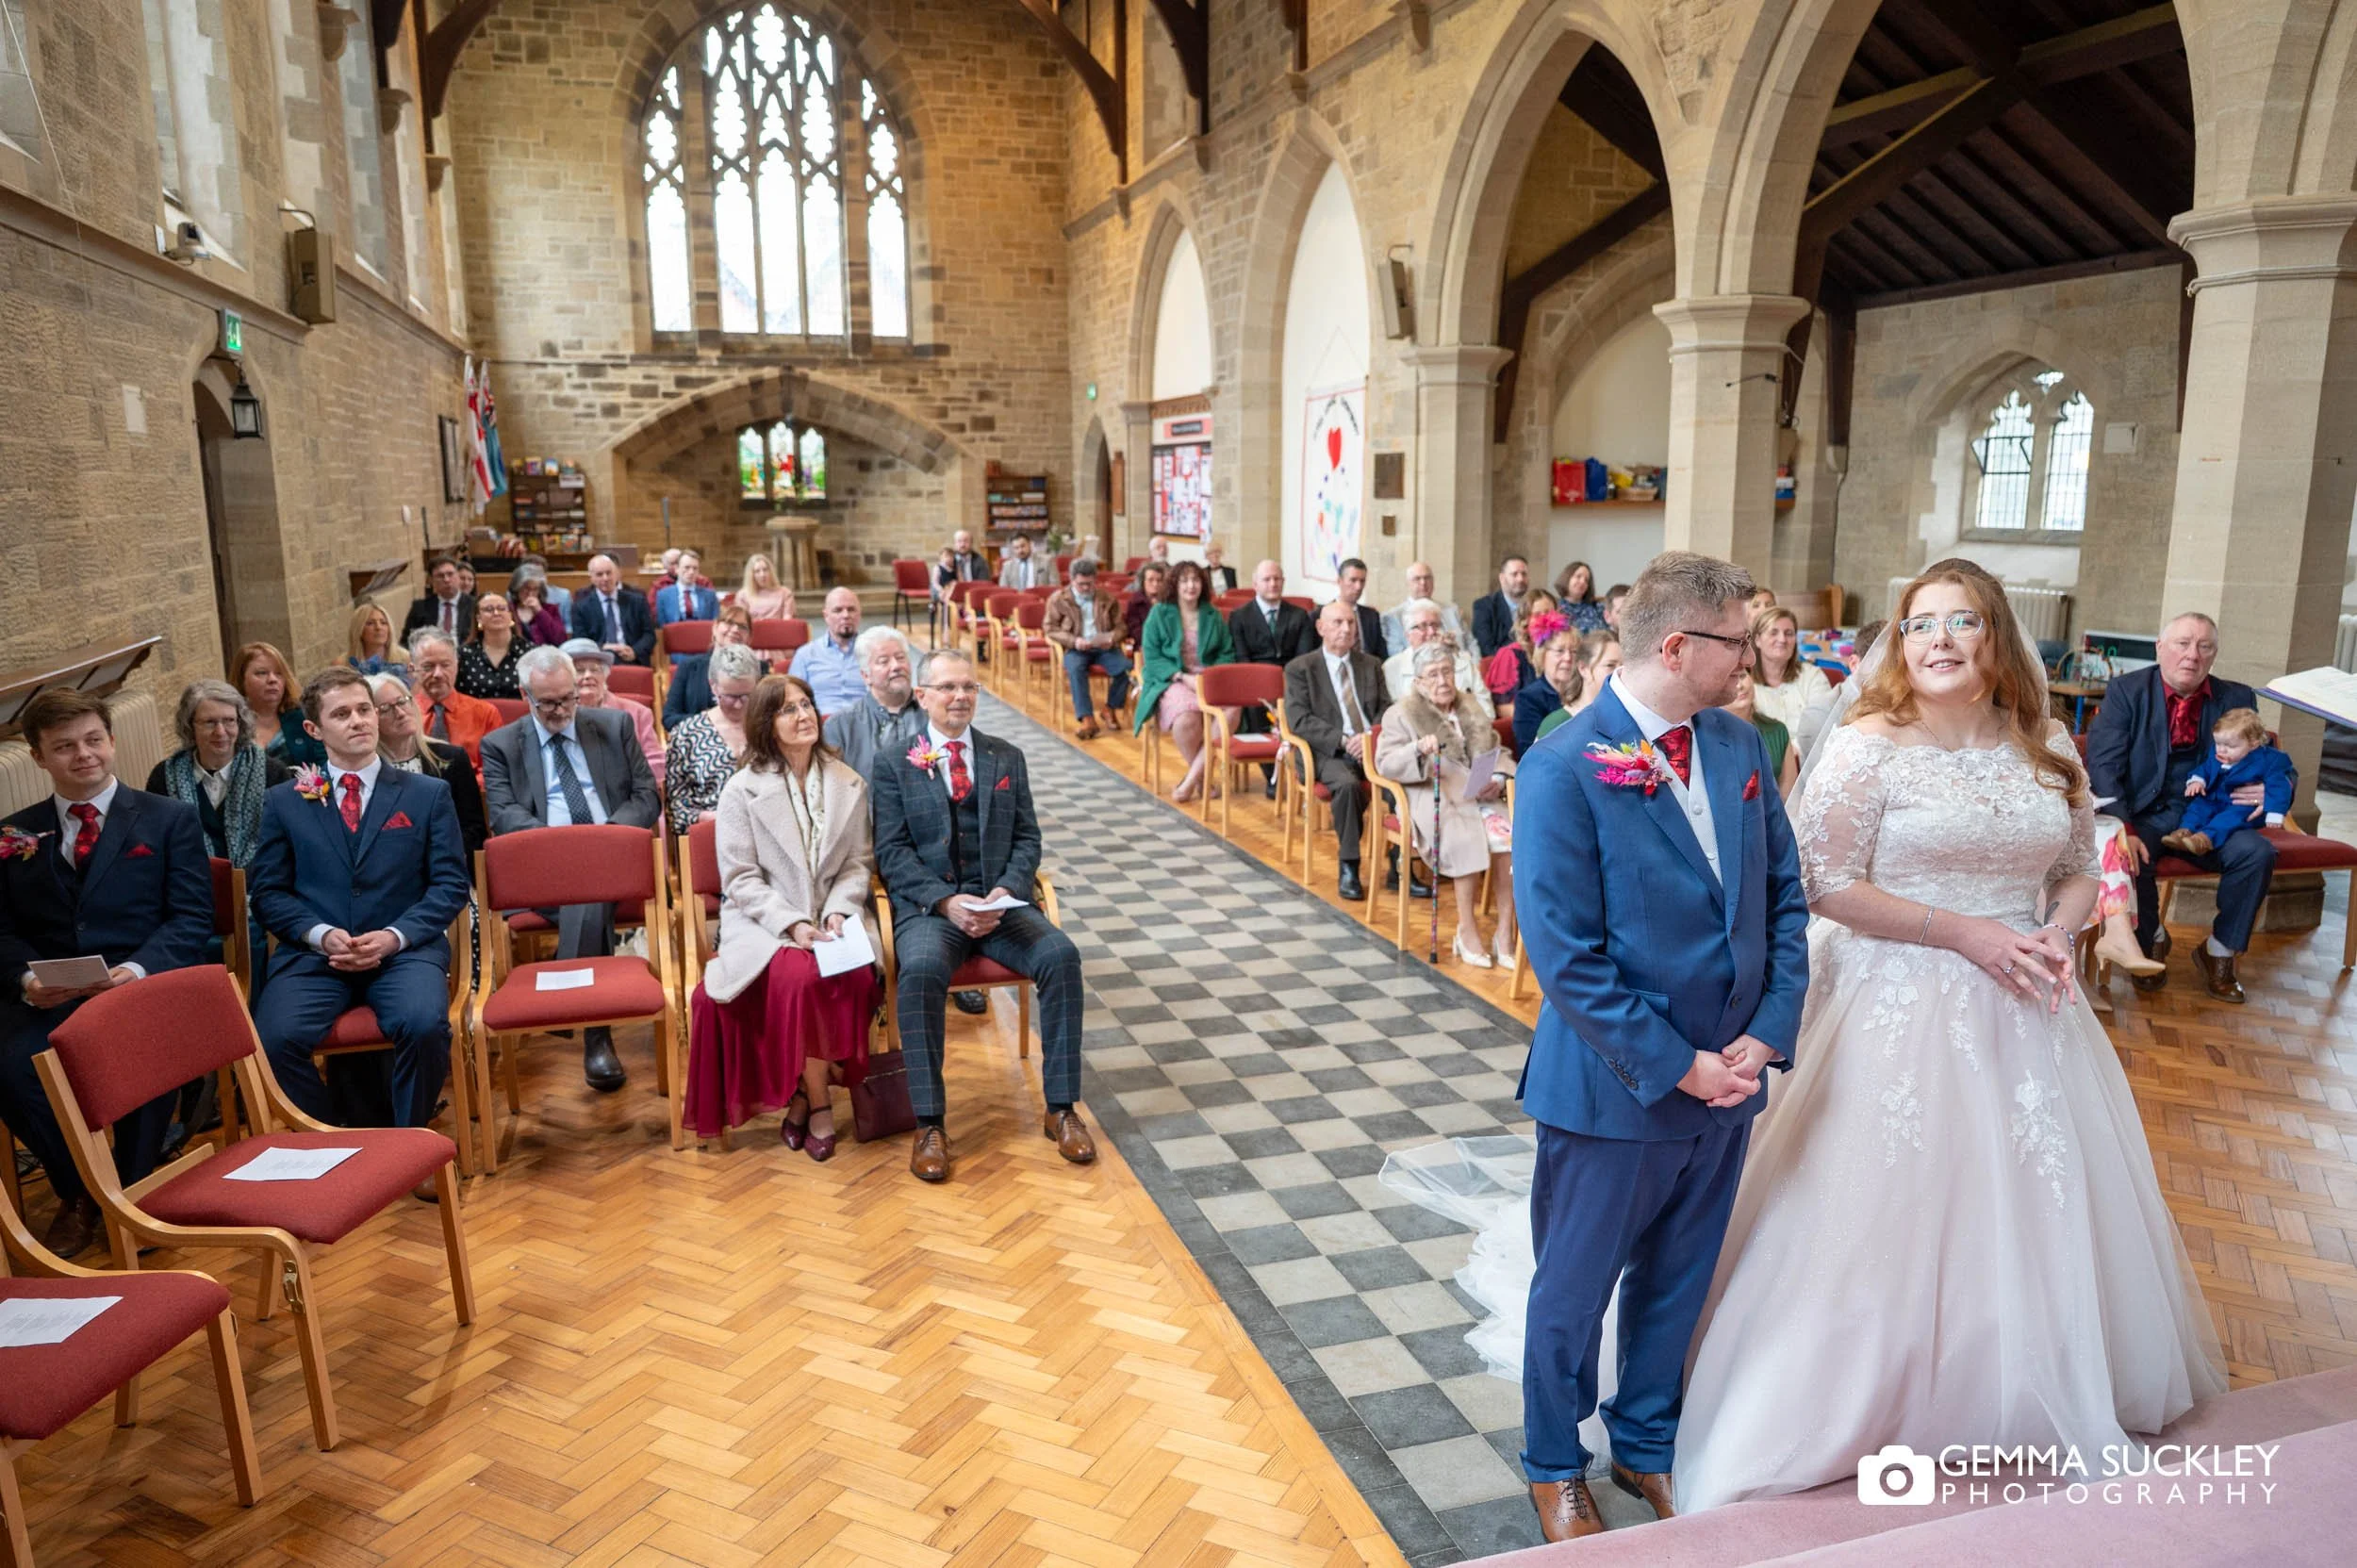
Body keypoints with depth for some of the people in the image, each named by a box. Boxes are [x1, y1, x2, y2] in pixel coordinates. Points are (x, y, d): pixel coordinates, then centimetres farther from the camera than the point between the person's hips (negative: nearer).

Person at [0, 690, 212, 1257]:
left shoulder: (169, 819, 9)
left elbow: (192, 918, 1)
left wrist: (141, 968, -18)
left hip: (146, 987, -2)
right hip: (47, 1001, 3)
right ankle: (79, 1193, 1)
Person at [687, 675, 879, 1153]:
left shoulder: (848, 783, 10)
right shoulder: (743, 789, 1)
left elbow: (859, 862, 10)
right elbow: (740, 879, -3)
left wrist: (838, 911, -11)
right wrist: (792, 924, -18)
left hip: (831, 919, 3)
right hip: (763, 921, -2)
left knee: (857, 976, -30)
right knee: (801, 977, -34)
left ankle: (801, 1096, -12)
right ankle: (817, 1101, -15)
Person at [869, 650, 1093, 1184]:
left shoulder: (1007, 759, 15)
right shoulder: (895, 765, 6)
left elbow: (1027, 839, 10)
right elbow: (892, 852, -1)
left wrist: (1006, 892, -10)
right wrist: (946, 902, -16)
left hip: (1001, 900, 3)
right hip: (927, 905, -2)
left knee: (1061, 956, -25)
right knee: (920, 971, -34)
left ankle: (1060, 1108, -13)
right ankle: (930, 1124, -23)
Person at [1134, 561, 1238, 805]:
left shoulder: (1213, 615, 16)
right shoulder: (1160, 614, 6)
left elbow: (1227, 653, 14)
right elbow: (1151, 658, -1)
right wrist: (1183, 677, -15)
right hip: (1170, 681, -3)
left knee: (1231, 710, -32)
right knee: (1186, 718, -38)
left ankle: (1192, 779, -23)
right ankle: (1202, 776, -9)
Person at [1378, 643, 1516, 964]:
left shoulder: (1470, 708, 22)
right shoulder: (1402, 713, 8)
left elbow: (1496, 753, 18)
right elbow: (1384, 763, -3)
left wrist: (1498, 780, -4)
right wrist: (1417, 749, -21)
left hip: (1479, 796, 4)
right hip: (1433, 798, -4)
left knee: (1507, 836, -27)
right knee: (1467, 839, -34)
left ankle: (1505, 932, -21)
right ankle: (1467, 931, -20)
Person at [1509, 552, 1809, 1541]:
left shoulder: (1740, 744, 1)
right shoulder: (1563, 770, -20)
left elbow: (1784, 895, 6)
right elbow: (1566, 957, -21)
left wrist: (1767, 1030, -6)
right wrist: (1676, 1066, -18)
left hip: (1728, 1083, 6)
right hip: (1615, 1091, -6)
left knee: (1676, 1284, 23)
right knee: (1573, 1293, 14)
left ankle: (1646, 1443, 46)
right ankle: (1554, 1466, 38)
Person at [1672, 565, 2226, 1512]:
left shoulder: (2046, 750, 5)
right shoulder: (1869, 747, -11)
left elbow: (2078, 870, 14)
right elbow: (1825, 884, -14)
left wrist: (2057, 936, -7)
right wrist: (1966, 933, -18)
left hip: (2024, 1004, 5)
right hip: (1902, 1006, -5)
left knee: (2036, 1199, 14)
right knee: (1893, 1207, 1)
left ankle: (2029, 1391, 37)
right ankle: (1874, 1393, 20)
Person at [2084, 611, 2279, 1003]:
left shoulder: (2237, 699, 4)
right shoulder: (2127, 690, -5)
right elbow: (2103, 764, -12)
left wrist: (2270, 790, -14)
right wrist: (2123, 828, -27)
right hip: (2143, 815, -3)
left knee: (2258, 852, -24)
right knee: (2130, 856, -32)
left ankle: (2219, 951, 0)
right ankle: (2151, 940, 1)